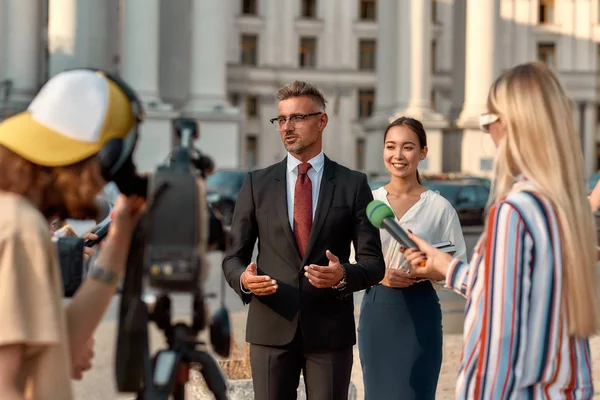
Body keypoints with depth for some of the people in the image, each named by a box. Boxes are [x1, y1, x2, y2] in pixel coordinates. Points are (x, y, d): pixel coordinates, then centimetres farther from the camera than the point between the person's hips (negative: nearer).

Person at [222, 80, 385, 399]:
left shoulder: (353, 185, 3)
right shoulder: (257, 184, 7)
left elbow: (373, 263, 2)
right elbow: (234, 256, 9)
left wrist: (344, 276, -19)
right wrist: (244, 279, -14)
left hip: (330, 329, -1)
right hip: (271, 327, 1)